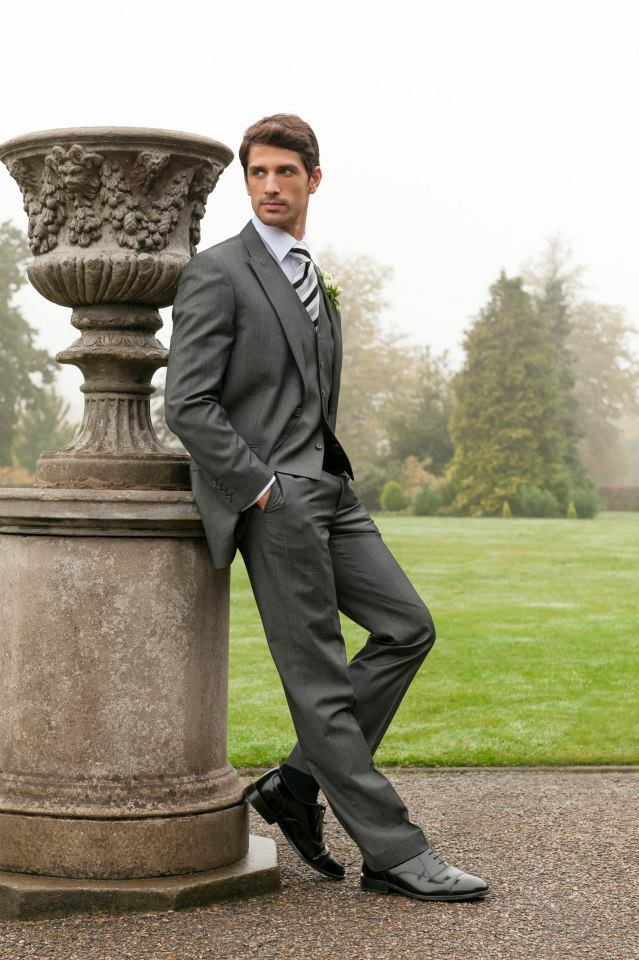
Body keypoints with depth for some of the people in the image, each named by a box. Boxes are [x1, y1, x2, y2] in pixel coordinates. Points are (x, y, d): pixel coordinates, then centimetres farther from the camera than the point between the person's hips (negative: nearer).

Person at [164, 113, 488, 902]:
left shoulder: (314, 282, 21)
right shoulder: (218, 273, -5)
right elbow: (187, 403, -13)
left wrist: (329, 474, 13)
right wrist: (261, 486, -16)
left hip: (326, 489, 9)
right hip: (270, 497, -8)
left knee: (407, 627, 2)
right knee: (317, 678, -4)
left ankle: (299, 781, 9)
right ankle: (391, 854, 1)